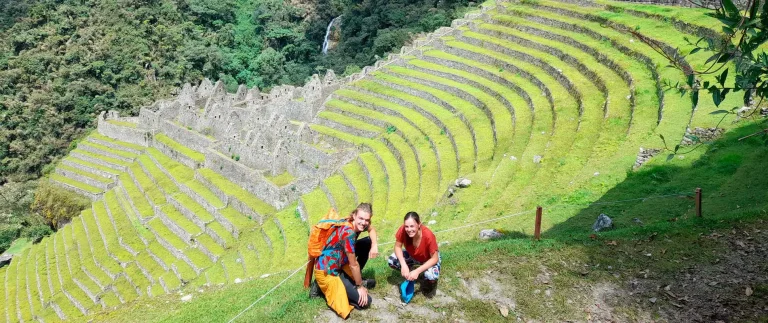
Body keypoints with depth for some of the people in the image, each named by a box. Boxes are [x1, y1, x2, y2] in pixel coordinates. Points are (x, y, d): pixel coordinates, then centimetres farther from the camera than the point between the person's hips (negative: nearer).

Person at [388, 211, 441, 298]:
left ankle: (429, 283, 4)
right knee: (391, 261, -20)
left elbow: (435, 258, -29)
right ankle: (410, 276, 7)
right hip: (412, 256, 4)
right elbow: (397, 247, -16)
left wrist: (417, 271, -39)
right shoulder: (403, 230, -31)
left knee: (431, 276, -36)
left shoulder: (428, 235, -39)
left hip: (429, 259, -4)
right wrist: (404, 265, -32)